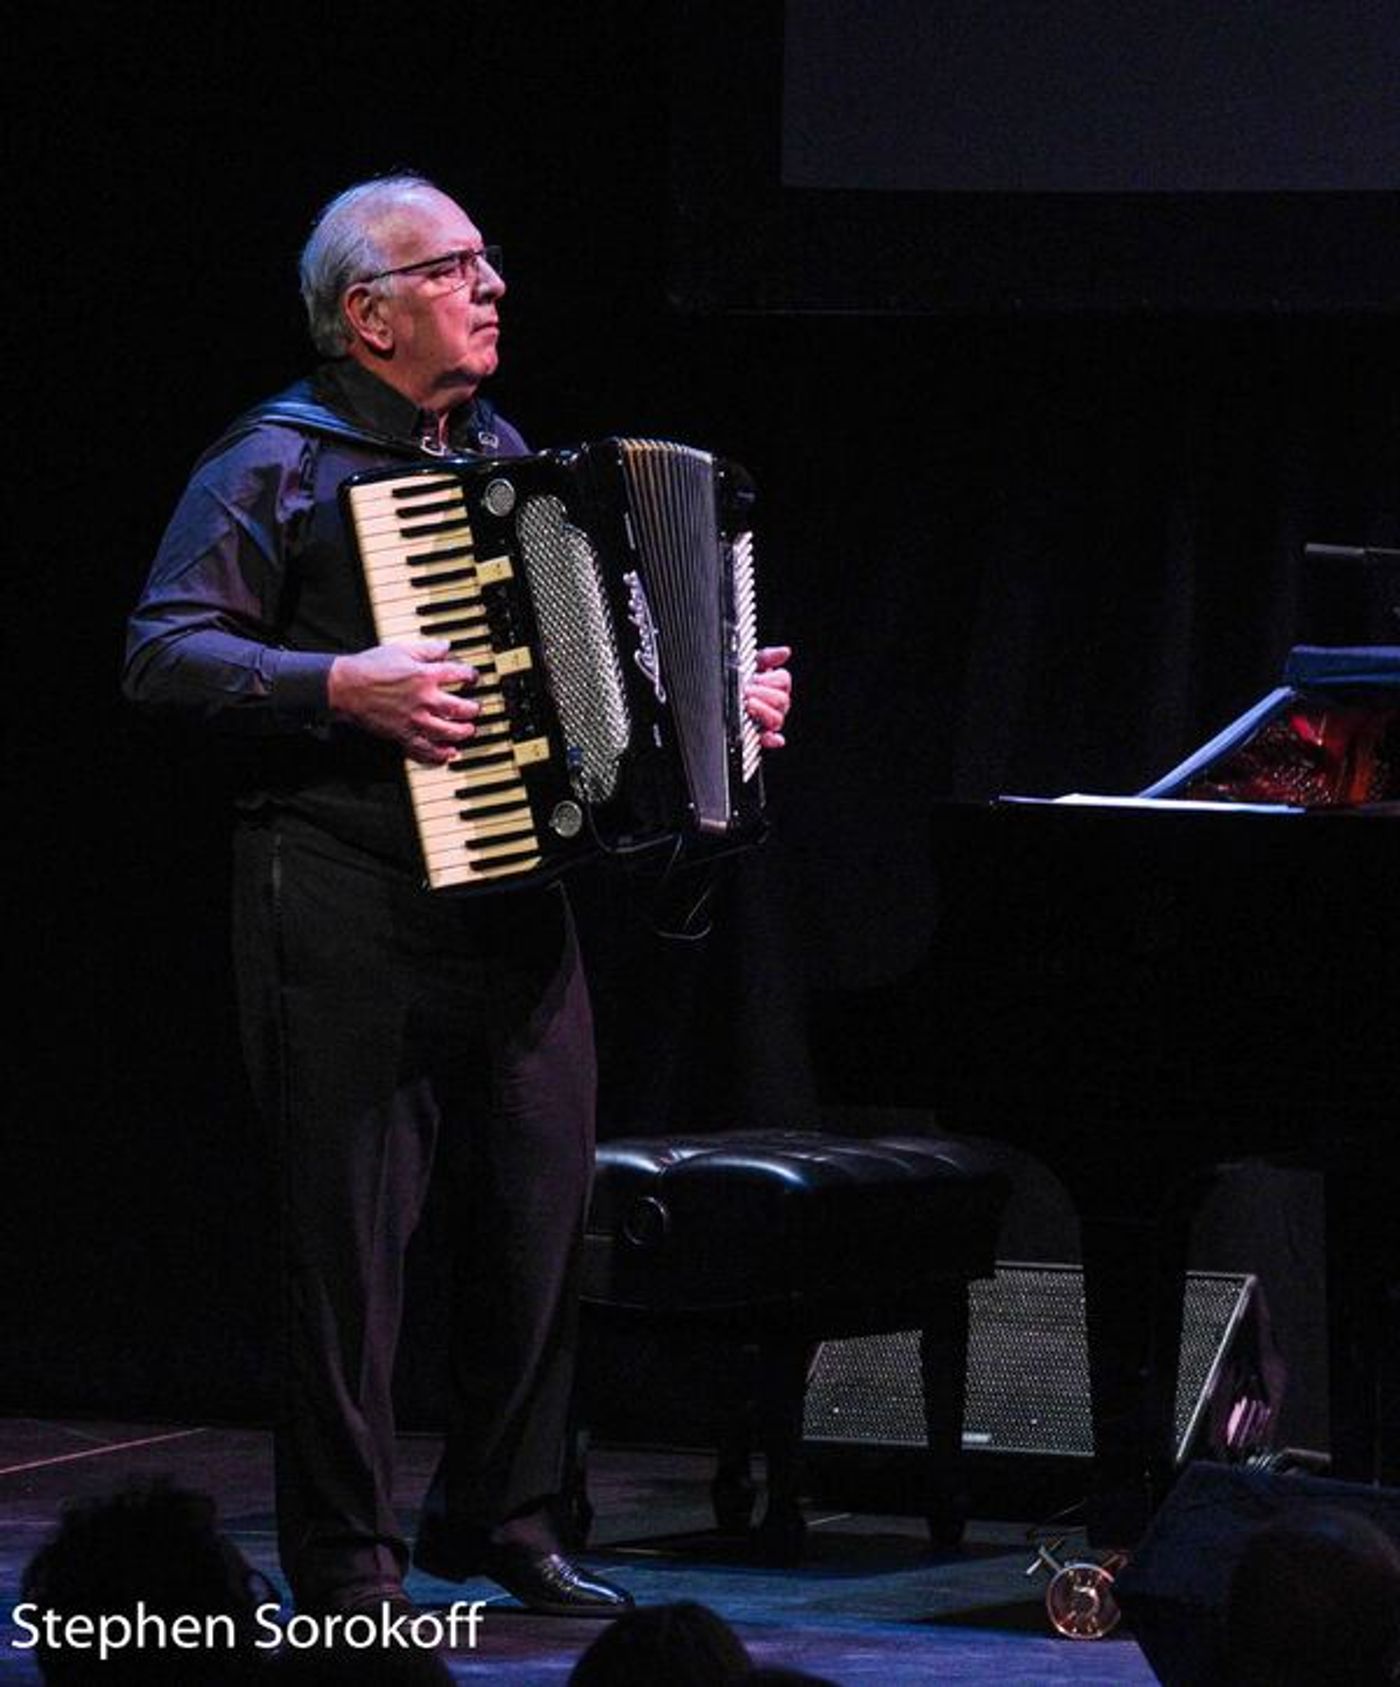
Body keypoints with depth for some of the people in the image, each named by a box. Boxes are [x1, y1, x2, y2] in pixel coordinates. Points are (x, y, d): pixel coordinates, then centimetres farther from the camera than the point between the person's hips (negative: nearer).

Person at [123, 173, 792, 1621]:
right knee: (352, 1230, -3)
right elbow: (163, 653, -13)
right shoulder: (281, 464, -6)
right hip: (350, 913, -7)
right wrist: (341, 687, -23)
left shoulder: (504, 456, 18)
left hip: (514, 895, 7)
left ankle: (500, 1516, 23)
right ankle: (347, 1567, 4)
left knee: (542, 1210, 8)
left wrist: (724, 700, 18)